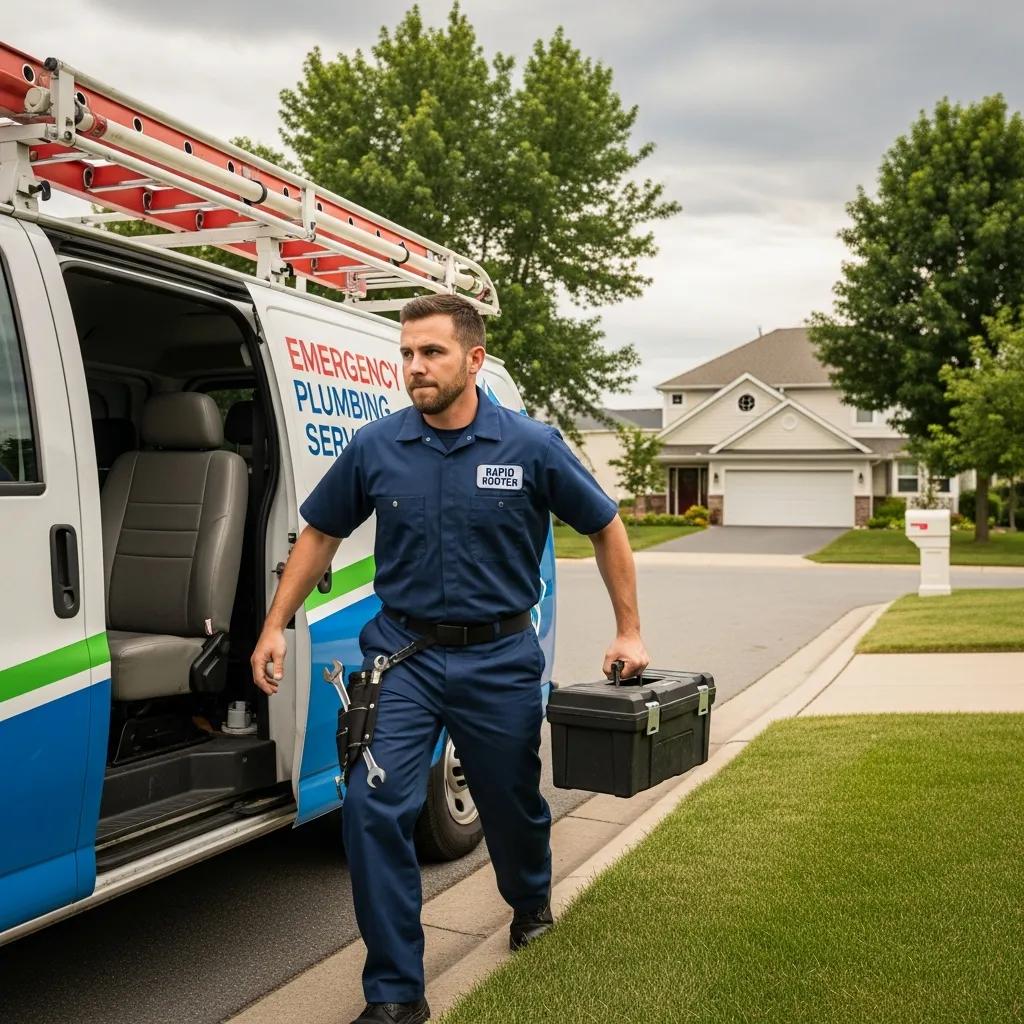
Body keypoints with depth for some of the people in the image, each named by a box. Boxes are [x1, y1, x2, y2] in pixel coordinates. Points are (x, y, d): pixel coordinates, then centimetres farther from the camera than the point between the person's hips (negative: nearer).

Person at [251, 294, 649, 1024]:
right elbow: (321, 534, 8)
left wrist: (629, 630, 0)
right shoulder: (375, 447, -4)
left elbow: (605, 527, 2)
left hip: (499, 658, -1)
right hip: (403, 653, 1)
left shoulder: (532, 446, -9)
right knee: (373, 810, -10)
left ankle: (531, 902, 52)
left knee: (512, 802, 17)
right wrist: (275, 626, 3)